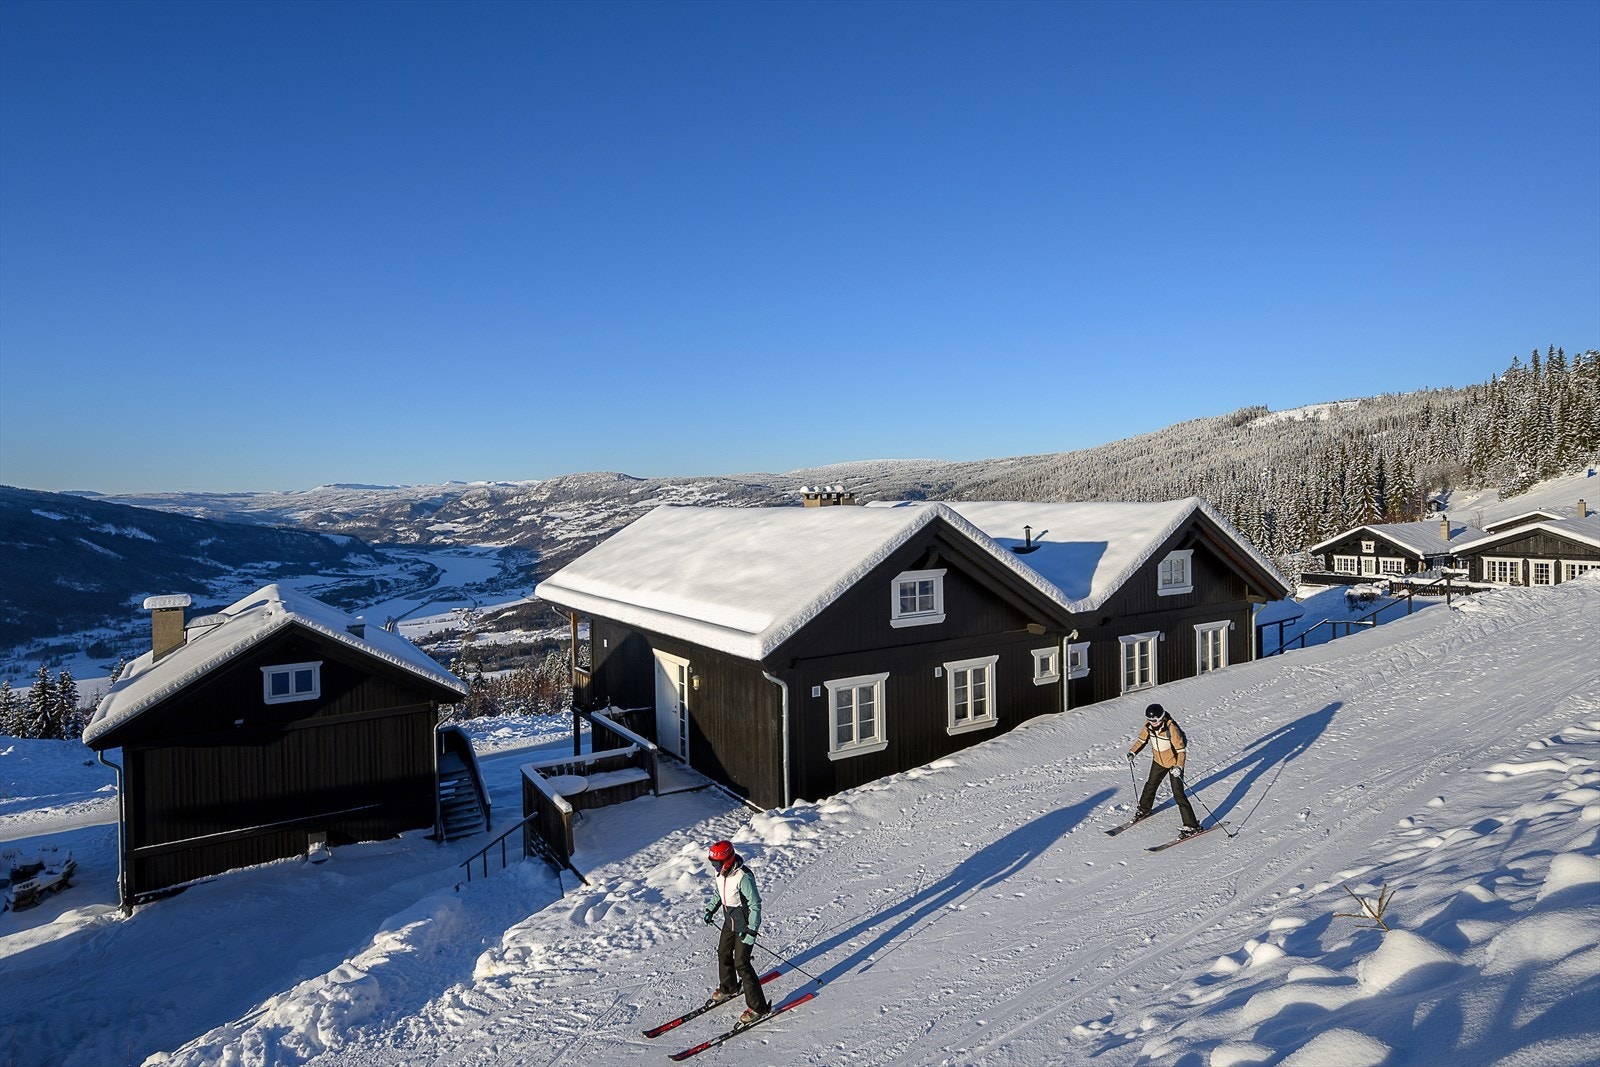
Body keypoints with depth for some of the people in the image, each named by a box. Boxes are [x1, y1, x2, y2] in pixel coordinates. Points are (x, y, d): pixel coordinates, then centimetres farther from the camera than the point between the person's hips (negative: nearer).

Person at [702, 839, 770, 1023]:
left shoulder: (743, 877, -31)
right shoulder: (720, 872, -6)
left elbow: (755, 905, -26)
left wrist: (752, 931, -27)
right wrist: (711, 910, 15)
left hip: (745, 924, -8)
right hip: (730, 921, 8)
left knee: (741, 963, -7)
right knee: (723, 953, 21)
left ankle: (758, 1006, 5)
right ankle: (728, 988, 48)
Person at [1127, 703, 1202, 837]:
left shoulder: (1171, 728, -31)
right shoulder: (1149, 725, -13)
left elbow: (1181, 749, -28)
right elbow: (1142, 739, 4)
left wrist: (1179, 766, -40)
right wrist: (1132, 752, -7)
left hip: (1174, 763, -6)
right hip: (1158, 761, 6)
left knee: (1178, 793, -10)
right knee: (1151, 785, 21)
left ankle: (1192, 825, -2)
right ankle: (1144, 809, 45)